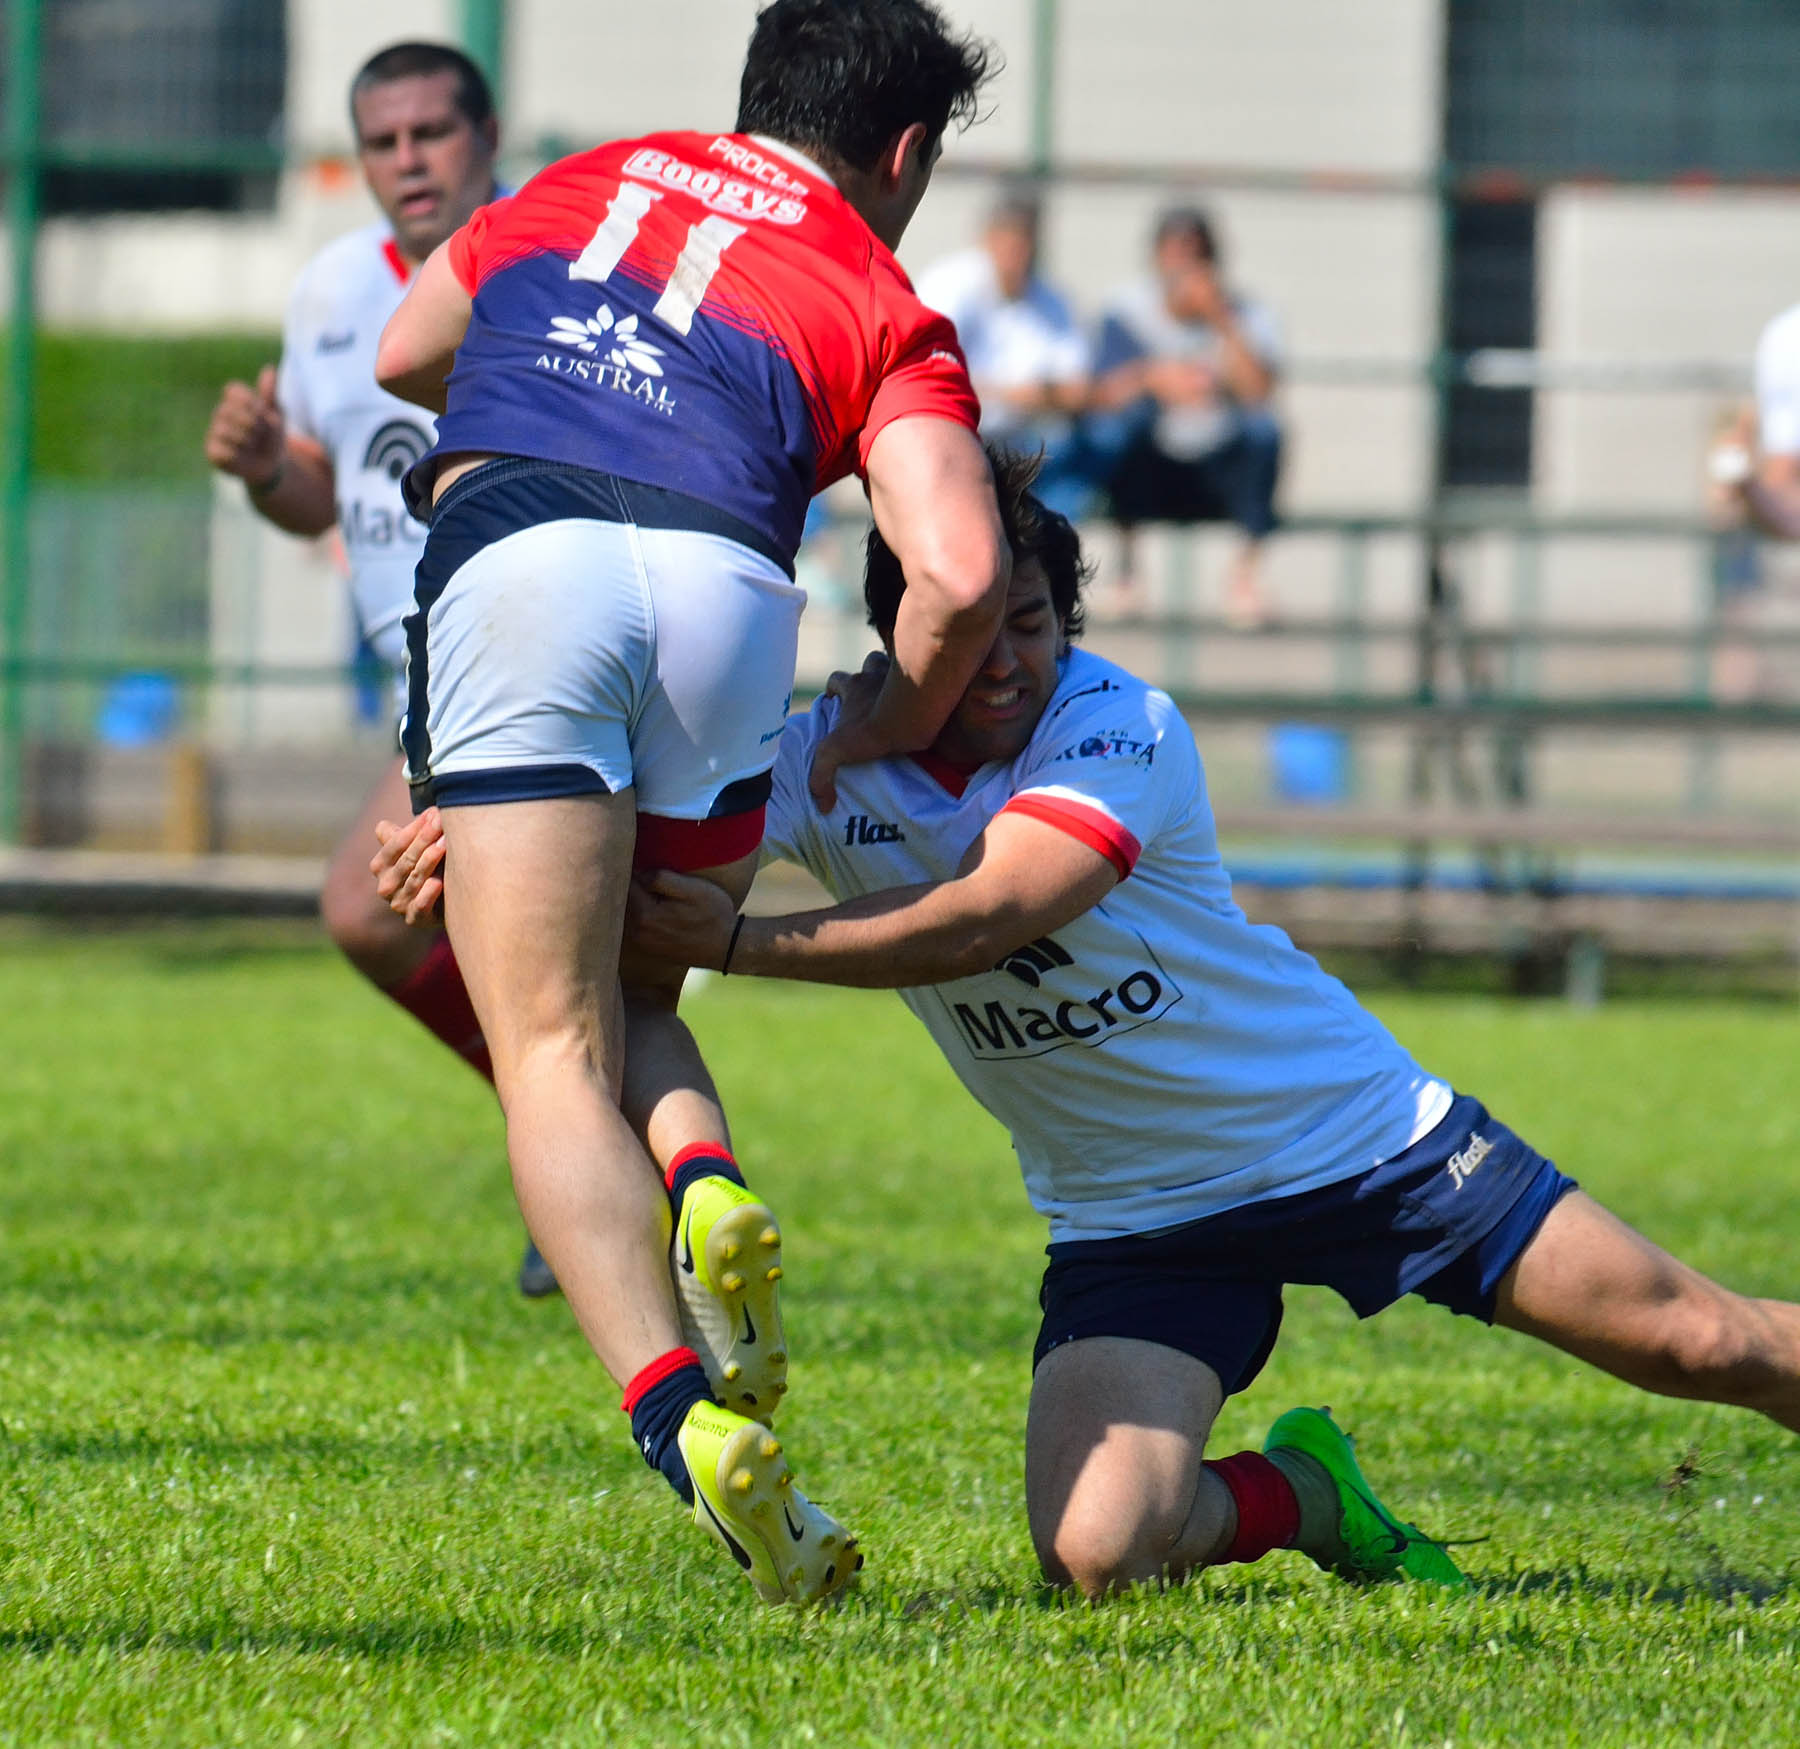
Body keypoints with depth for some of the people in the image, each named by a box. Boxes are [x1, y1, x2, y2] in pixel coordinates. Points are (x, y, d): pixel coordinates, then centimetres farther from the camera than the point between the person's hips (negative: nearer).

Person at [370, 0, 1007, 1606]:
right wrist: (875, 745, 22)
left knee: (552, 1046, -2)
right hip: (722, 586, 0)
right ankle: (704, 1198, -10)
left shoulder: (581, 185, 31)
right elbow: (962, 579, 5)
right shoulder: (882, 312, 21)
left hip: (511, 553, 0)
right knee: (629, 998, 23)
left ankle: (687, 1422, -22)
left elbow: (405, 354, 42)